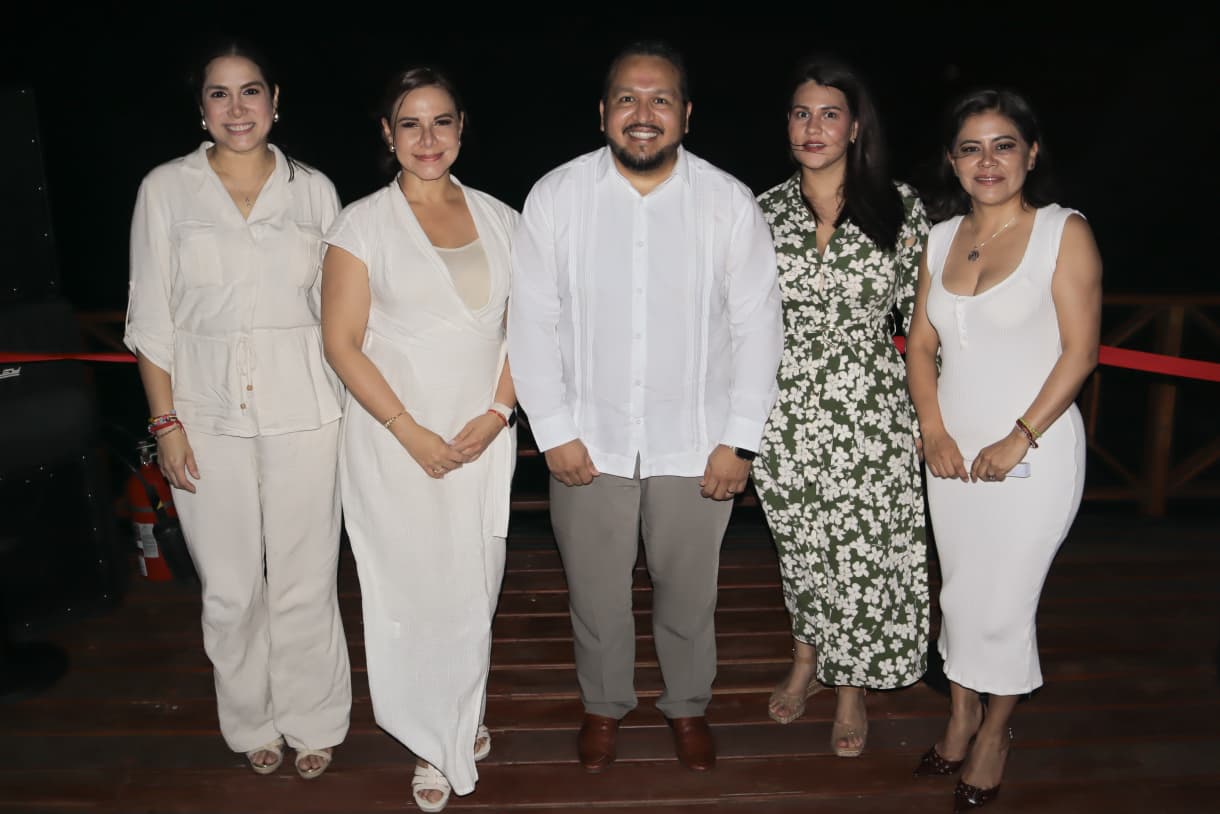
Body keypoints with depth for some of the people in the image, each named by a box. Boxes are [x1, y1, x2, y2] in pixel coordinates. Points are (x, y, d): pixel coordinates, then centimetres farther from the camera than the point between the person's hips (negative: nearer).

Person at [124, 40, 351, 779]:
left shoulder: (314, 190, 5)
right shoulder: (166, 189, 3)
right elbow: (152, 317, 3)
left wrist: (351, 409, 2)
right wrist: (166, 421, -3)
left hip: (303, 412, 0)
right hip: (208, 414, 0)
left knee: (305, 581, 6)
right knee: (231, 587, 8)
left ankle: (313, 723, 27)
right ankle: (253, 723, 31)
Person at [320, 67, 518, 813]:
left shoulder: (499, 219, 5)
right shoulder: (363, 224, -5)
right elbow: (342, 342, -7)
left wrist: (496, 415, -7)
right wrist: (414, 434, -12)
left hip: (483, 437, 3)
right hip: (395, 441, -2)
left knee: (474, 586, 13)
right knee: (412, 589, 8)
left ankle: (466, 718, 39)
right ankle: (434, 743, 29)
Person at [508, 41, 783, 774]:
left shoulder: (730, 203, -6)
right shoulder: (555, 197, -6)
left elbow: (758, 326, -3)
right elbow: (533, 321, -3)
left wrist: (740, 441, -6)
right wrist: (554, 431, -6)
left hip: (696, 445, 0)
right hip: (590, 441, 1)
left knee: (689, 592, 17)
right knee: (596, 591, 16)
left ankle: (688, 705, 43)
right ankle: (605, 704, 43)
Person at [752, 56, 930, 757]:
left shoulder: (898, 206, -1)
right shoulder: (766, 211, 2)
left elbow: (923, 312, 2)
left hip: (872, 415, -1)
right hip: (786, 414, 1)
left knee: (865, 552, 5)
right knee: (802, 547, 14)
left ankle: (853, 687, 28)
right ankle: (807, 659, 39)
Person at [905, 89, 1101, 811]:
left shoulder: (1064, 232, -7)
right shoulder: (941, 238, 8)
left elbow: (1080, 350, -10)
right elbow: (923, 345, 8)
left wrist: (1019, 440, -14)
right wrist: (934, 432, -4)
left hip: (1033, 452, -4)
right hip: (953, 449, 5)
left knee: (1002, 602, 3)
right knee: (959, 591, 14)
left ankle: (995, 731, 28)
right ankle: (962, 717, 34)